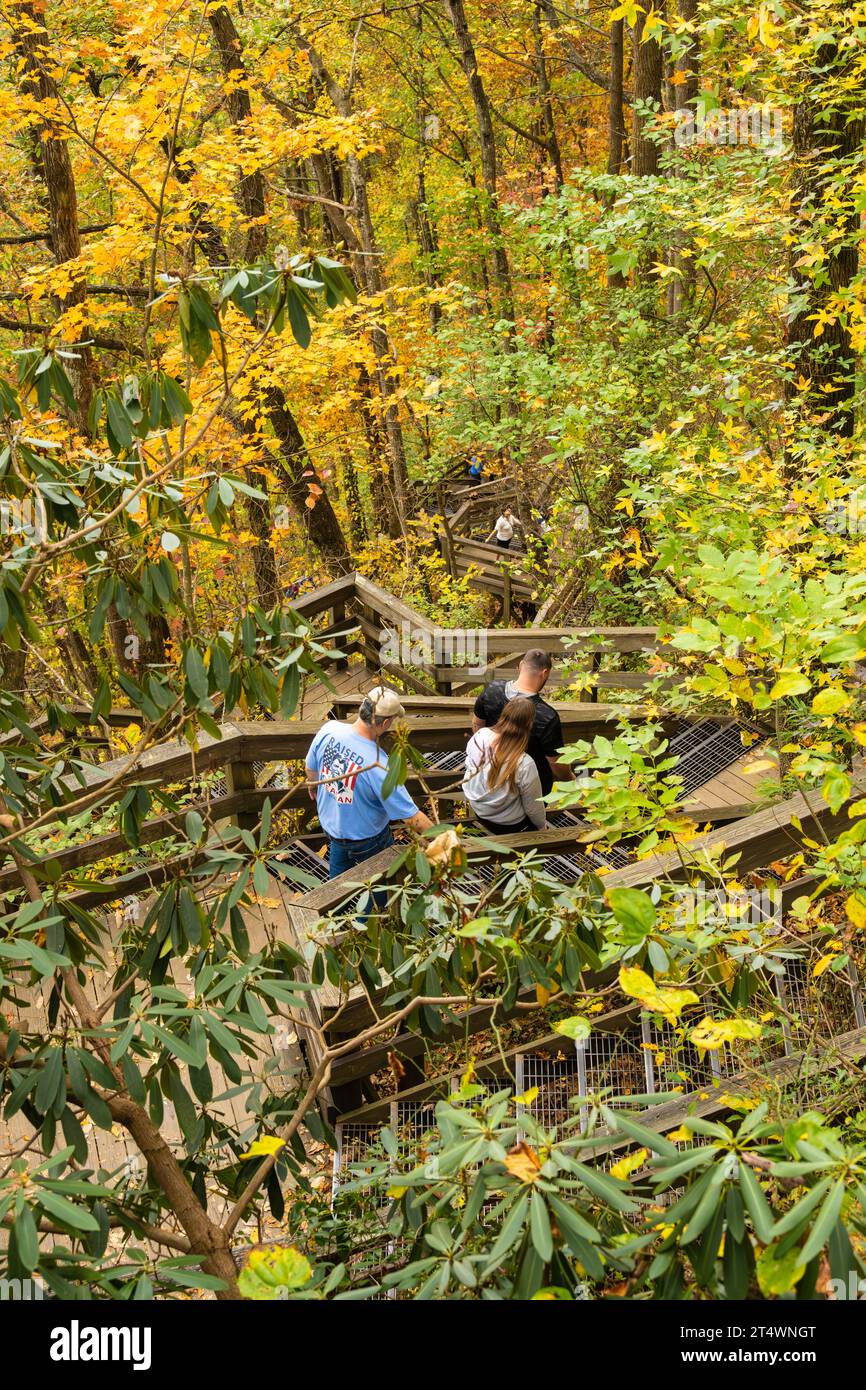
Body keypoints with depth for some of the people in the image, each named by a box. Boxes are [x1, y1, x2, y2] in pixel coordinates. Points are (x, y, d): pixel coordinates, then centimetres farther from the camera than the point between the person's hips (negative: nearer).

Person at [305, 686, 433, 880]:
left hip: (330, 823, 5)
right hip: (366, 838, -5)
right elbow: (411, 816, -31)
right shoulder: (379, 767, -38)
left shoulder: (329, 729, -24)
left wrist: (312, 783, 21)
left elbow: (311, 767, -2)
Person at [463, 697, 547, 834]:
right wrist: (542, 826, 1)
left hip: (478, 809, 5)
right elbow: (533, 807, -19)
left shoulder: (480, 735, -23)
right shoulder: (524, 764, -36)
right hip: (508, 826, -5)